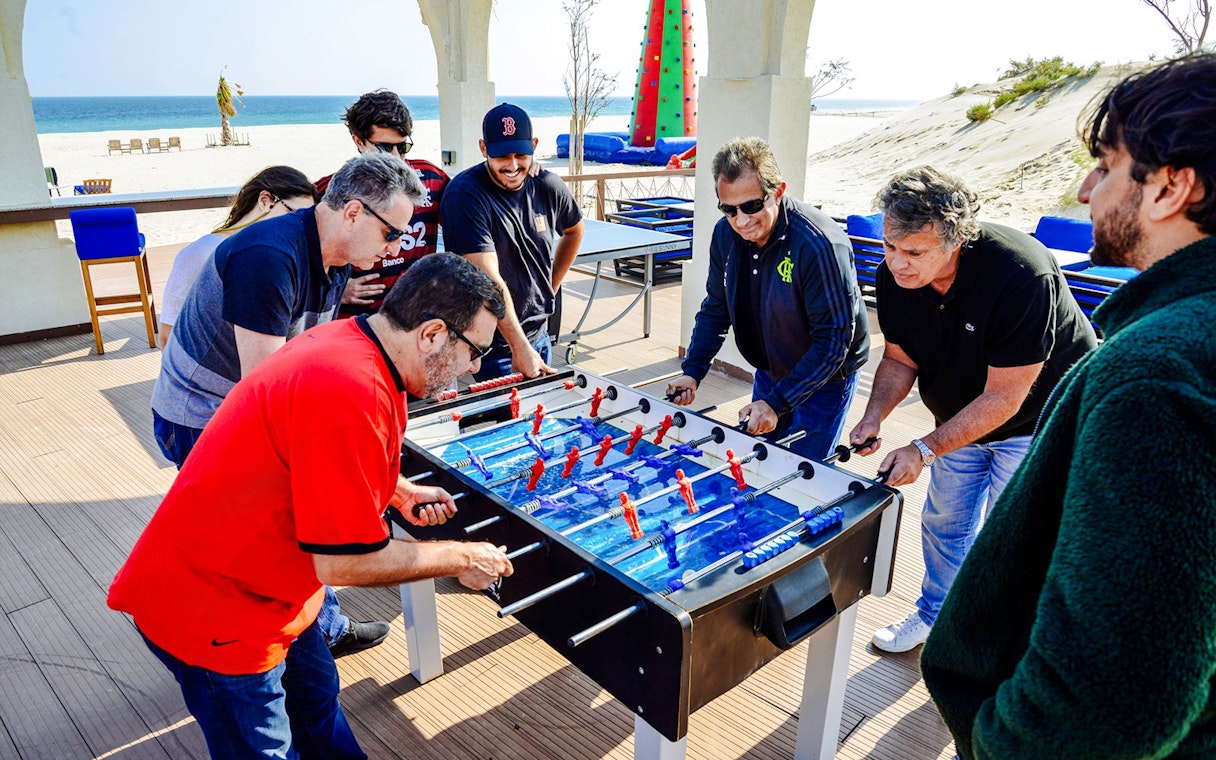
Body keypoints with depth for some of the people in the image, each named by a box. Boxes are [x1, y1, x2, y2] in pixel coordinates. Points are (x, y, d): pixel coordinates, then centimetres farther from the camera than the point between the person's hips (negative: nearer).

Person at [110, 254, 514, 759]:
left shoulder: (345, 339, -4)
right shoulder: (352, 395, -34)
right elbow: (344, 563, -28)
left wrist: (400, 493, 4)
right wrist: (461, 559, -15)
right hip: (211, 612, -9)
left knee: (317, 699, 23)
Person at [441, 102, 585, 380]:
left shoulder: (548, 187, -1)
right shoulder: (464, 194, -19)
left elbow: (574, 230, 21)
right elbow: (488, 277, -26)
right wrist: (520, 348, -30)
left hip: (538, 335, 6)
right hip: (492, 346, -6)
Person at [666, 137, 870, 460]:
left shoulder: (820, 244, -30)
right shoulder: (726, 232, -10)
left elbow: (833, 341, -27)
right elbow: (715, 308, 3)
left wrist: (777, 402, -29)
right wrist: (692, 371, -8)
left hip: (824, 379, -6)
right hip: (769, 372, 6)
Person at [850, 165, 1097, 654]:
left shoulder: (1019, 276, -36)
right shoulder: (893, 277, -18)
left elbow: (1003, 397, -30)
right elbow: (900, 359, -4)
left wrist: (923, 451, -32)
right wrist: (874, 415, -22)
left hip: (1038, 417, -5)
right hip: (961, 414, 6)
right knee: (943, 521, 17)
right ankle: (935, 614, 41)